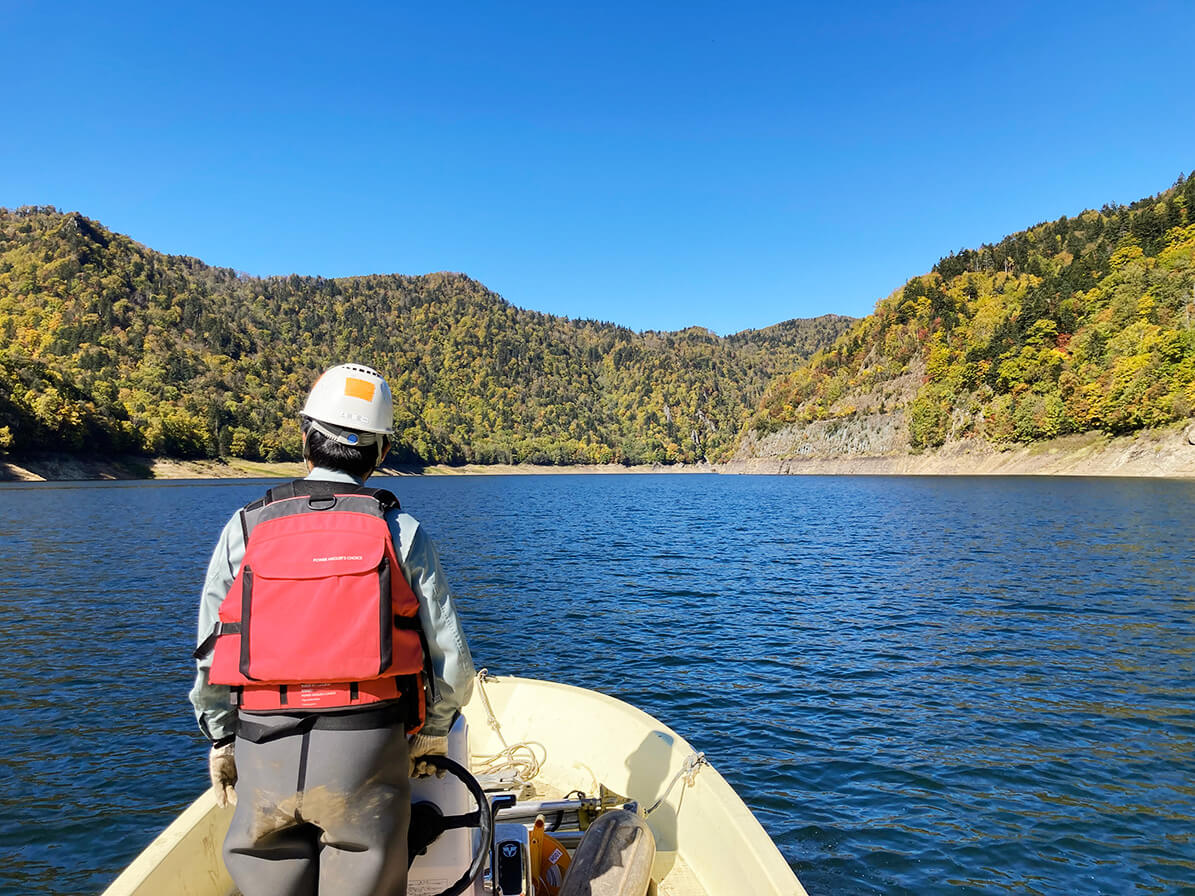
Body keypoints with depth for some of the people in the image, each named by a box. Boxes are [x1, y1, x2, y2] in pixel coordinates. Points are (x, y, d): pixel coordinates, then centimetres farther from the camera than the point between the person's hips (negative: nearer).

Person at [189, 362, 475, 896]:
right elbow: (451, 659, -1)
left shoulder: (245, 529, 3)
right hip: (366, 750, -1)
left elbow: (209, 654, 8)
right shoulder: (400, 532, -1)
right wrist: (433, 733, 17)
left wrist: (221, 740, 23)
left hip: (263, 751, 2)